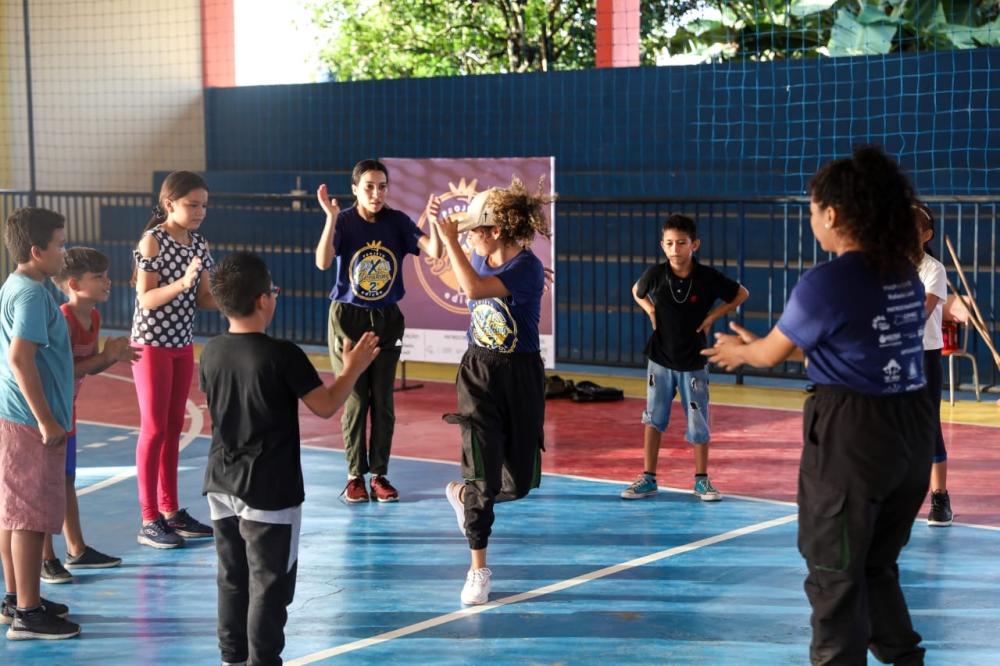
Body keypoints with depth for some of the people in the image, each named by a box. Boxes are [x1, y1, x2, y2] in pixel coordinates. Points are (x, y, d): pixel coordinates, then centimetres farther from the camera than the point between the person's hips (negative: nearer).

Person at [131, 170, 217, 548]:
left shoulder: (198, 245, 6)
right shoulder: (152, 241, -13)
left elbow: (203, 299, 7)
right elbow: (146, 299, -18)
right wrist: (182, 283, -32)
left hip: (183, 343, 7)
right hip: (152, 343, -7)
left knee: (174, 428, 11)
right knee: (154, 429, -3)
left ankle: (170, 511, 20)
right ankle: (149, 521, 2)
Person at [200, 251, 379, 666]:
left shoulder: (211, 351, 0)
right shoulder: (283, 355, -18)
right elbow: (326, 407, -11)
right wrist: (353, 369, 3)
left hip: (222, 485, 6)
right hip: (269, 491, -6)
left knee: (232, 578, 16)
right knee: (269, 585, 3)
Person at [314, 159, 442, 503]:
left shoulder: (397, 221, -4)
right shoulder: (344, 221, -10)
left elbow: (433, 251, -15)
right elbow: (322, 262, -26)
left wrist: (433, 220, -32)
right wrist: (331, 218, -36)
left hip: (386, 320, 2)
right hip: (348, 317, -2)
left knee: (383, 400, 6)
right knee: (355, 399, 3)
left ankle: (380, 475, 15)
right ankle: (355, 475, 14)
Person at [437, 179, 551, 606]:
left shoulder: (527, 268, -19)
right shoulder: (481, 259, 0)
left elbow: (475, 289, -36)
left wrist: (450, 239, -28)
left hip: (520, 378, -3)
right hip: (479, 373, 3)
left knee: (519, 482, 6)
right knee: (484, 478, -8)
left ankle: (462, 494, 38)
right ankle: (478, 570, 5)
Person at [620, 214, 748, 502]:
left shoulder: (708, 278, -14)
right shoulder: (655, 274, -9)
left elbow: (741, 294, 2)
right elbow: (637, 292, 14)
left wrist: (712, 316, -6)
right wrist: (650, 311, -3)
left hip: (693, 362, -1)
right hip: (660, 359, 1)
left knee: (698, 423, 3)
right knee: (653, 418, 4)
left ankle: (702, 480, 18)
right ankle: (648, 479, 12)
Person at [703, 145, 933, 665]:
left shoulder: (827, 282, -14)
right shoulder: (907, 279, 8)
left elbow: (771, 354, -1)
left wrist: (740, 350, 22)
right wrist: (759, 345, 28)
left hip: (851, 433, -7)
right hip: (912, 427, 7)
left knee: (835, 574, 7)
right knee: (877, 566, 21)